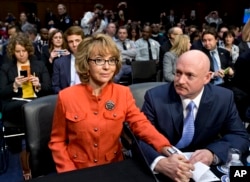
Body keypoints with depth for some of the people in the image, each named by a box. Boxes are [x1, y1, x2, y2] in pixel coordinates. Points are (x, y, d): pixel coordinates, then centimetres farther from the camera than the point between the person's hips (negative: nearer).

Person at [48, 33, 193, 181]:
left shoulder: (123, 93, -4)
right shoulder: (66, 97, -8)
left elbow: (141, 124, -15)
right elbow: (57, 141, -1)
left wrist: (167, 150, -32)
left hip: (113, 169, 1)